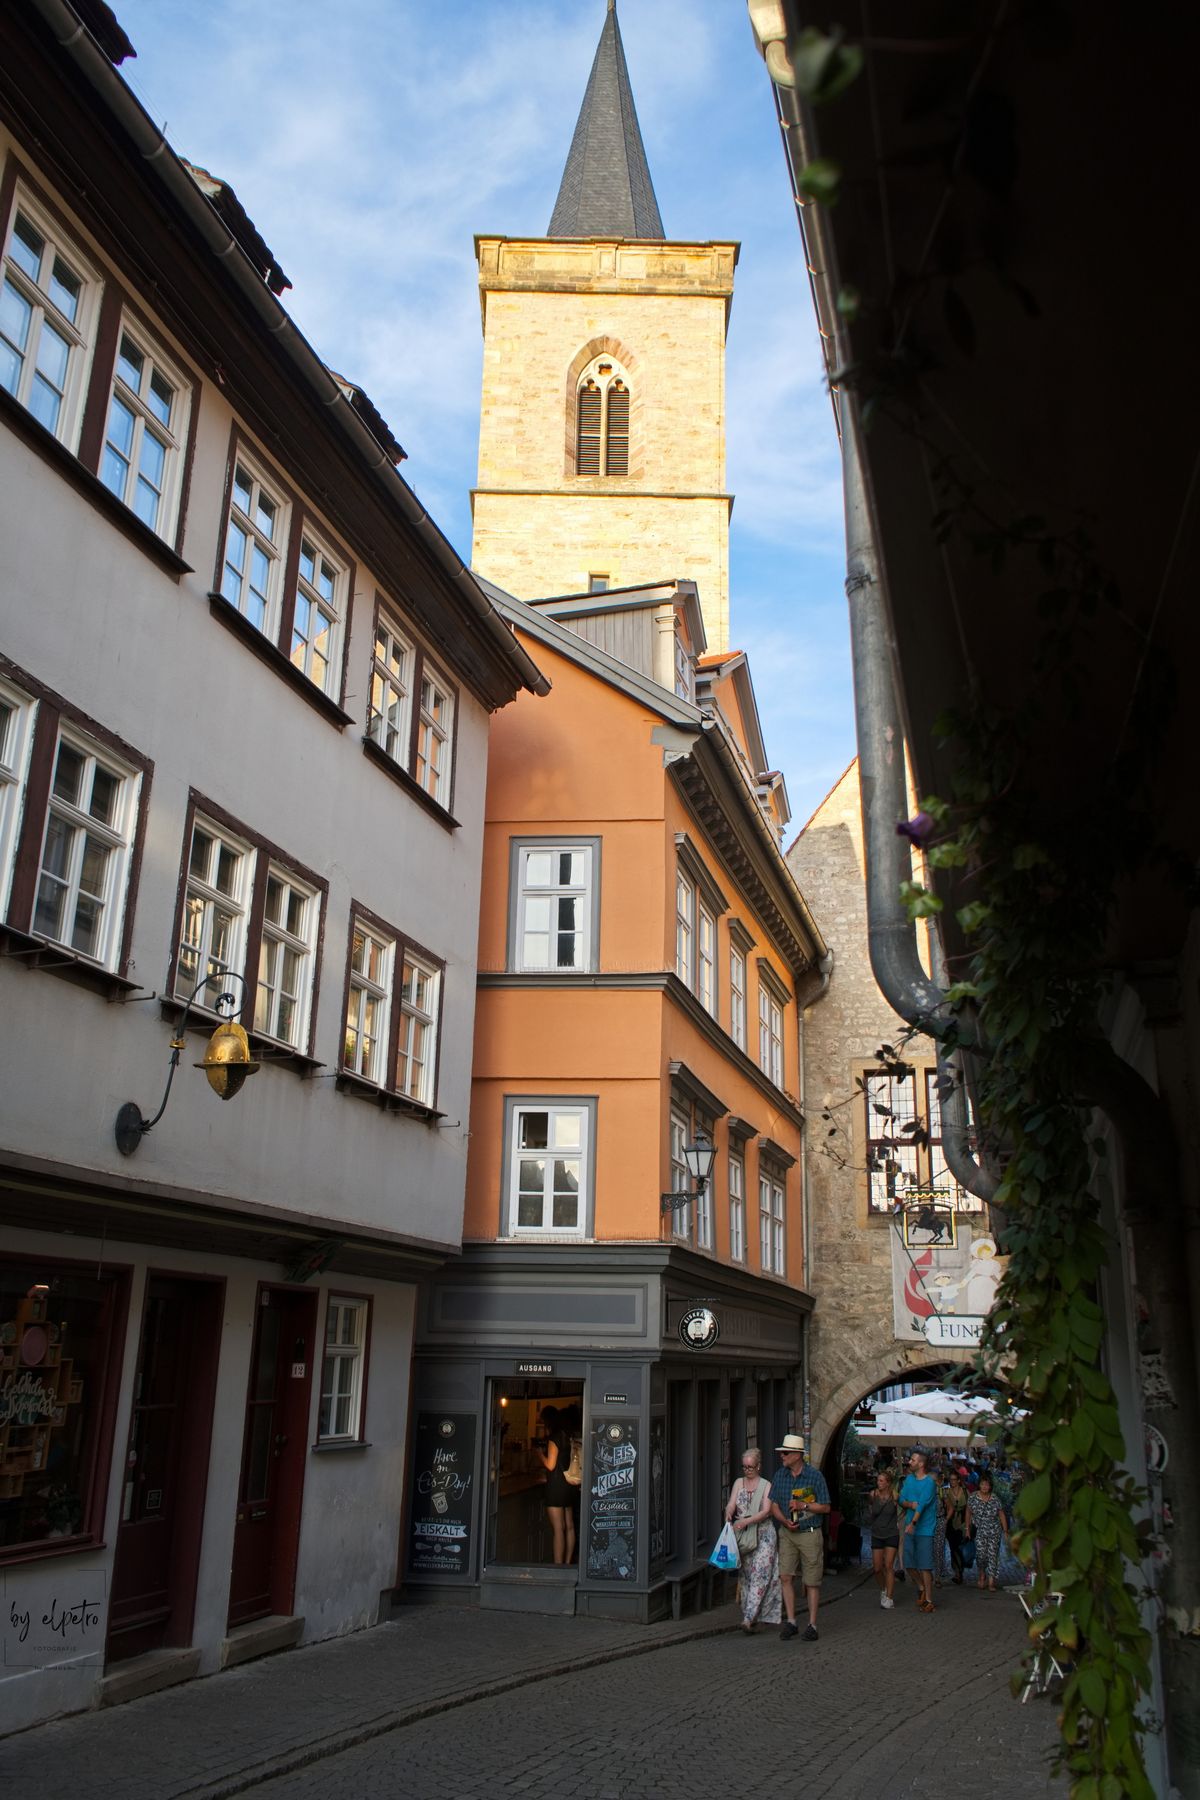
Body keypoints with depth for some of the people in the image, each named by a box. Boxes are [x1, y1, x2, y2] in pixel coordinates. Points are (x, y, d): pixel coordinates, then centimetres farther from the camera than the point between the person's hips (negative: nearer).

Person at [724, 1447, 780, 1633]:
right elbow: (731, 1504, -1)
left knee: (760, 1575, -12)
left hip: (763, 1535, -4)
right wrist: (729, 1513, -25)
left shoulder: (766, 1486, -2)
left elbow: (766, 1512, -11)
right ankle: (751, 1615, 18)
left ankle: (749, 1618, -17)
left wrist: (746, 1521, -23)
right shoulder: (739, 1483, 9)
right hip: (743, 1536, 4)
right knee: (747, 1576, 8)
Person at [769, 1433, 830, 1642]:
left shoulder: (815, 1475, -8)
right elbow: (774, 1505, 9)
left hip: (810, 1533, -4)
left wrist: (803, 1505, -18)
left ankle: (812, 1625, 13)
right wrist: (785, 1521, -9)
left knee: (812, 1582, 3)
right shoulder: (780, 1475, 4)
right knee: (785, 1576, -3)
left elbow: (825, 1507, -5)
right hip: (787, 1533, 4)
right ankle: (791, 1621, 8)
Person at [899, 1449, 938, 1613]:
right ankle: (921, 1587, 30)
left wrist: (913, 1523, -33)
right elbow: (901, 1499, 9)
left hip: (924, 1530, -7)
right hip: (910, 1528, 7)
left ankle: (928, 1601, 3)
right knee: (909, 1563, 8)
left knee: (925, 1566, -5)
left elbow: (922, 1504, -23)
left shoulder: (929, 1482, -12)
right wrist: (909, 1504, -13)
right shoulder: (909, 1478, 9)